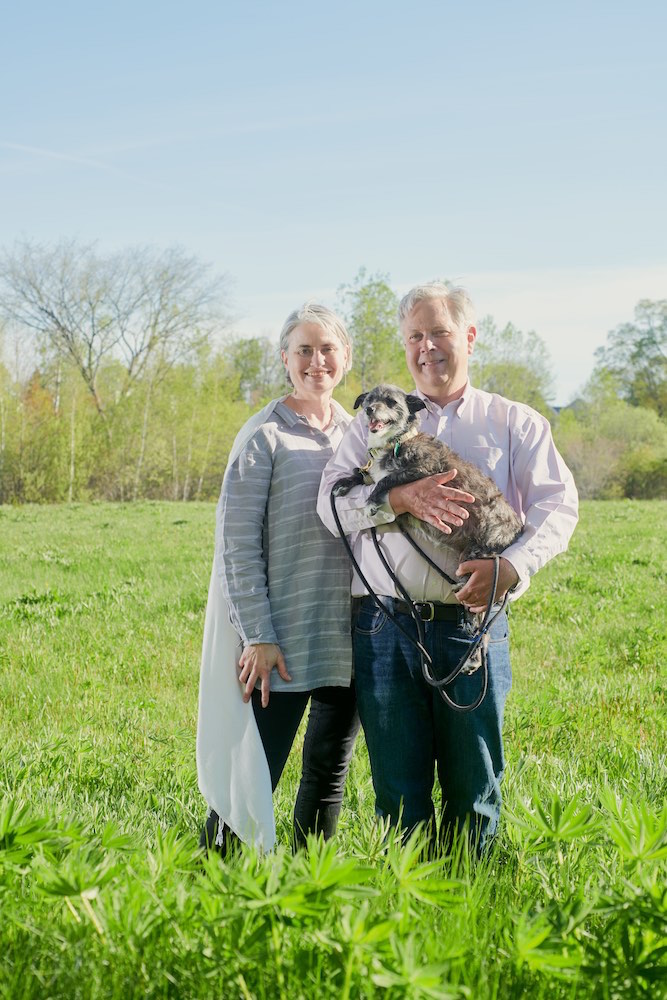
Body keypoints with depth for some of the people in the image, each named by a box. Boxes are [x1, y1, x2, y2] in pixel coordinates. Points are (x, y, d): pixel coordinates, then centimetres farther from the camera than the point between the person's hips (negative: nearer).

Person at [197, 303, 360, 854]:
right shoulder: (265, 435, -5)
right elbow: (237, 544, -9)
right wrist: (258, 636, -14)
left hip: (348, 639, 5)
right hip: (280, 642, -5)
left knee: (330, 774, 13)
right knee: (253, 776, -2)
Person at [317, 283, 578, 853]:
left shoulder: (514, 422, 12)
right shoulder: (376, 420, 16)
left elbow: (557, 504, 0)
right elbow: (332, 502, 4)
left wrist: (511, 565, -19)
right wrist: (400, 498, -15)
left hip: (472, 625, -1)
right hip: (385, 628, 1)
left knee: (475, 793, 4)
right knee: (398, 792, 5)